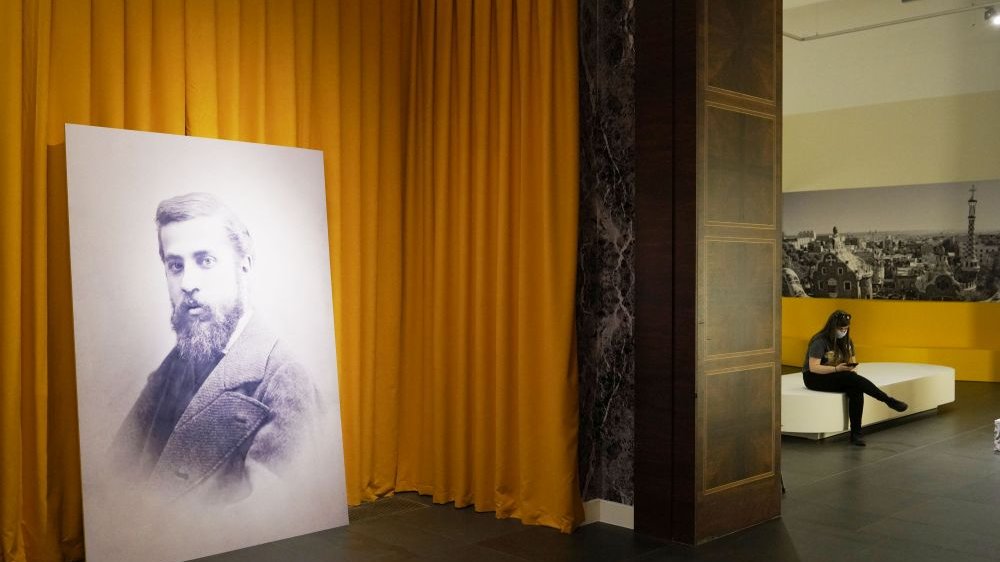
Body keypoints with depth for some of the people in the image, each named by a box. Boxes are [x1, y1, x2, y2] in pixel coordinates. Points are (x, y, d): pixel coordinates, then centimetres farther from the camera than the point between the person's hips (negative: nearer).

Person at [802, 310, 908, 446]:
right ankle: (889, 401, -21)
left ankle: (856, 434, -29)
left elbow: (852, 362, 10)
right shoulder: (820, 341, -16)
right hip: (814, 378, -6)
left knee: (856, 390, -27)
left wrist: (850, 367, -14)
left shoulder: (846, 341, 6)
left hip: (836, 378, 6)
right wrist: (836, 369, -31)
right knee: (853, 378, -30)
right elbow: (813, 367, -22)